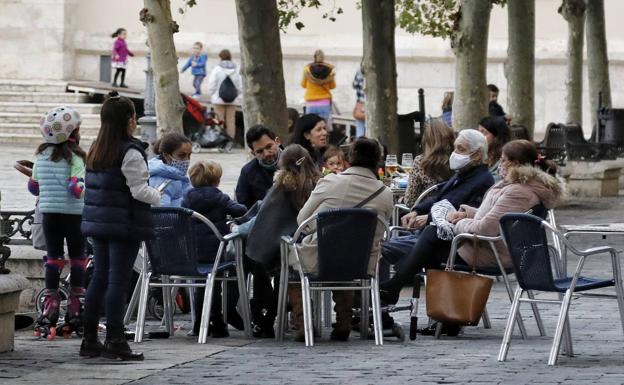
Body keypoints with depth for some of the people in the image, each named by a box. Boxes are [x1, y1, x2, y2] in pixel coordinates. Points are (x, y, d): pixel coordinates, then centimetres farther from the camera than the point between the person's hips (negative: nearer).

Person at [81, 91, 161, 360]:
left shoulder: (95, 151, 11)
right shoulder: (130, 153, -14)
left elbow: (91, 187, 14)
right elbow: (139, 190, -16)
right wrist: (158, 196, 3)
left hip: (97, 222, 8)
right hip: (125, 224, -8)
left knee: (99, 278, 12)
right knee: (118, 280, -5)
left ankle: (89, 339, 15)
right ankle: (114, 341, -5)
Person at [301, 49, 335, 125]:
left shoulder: (307, 69, -2)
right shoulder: (329, 69, -4)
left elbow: (303, 85, 11)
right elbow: (332, 86, 7)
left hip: (311, 103, 0)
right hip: (325, 103, 0)